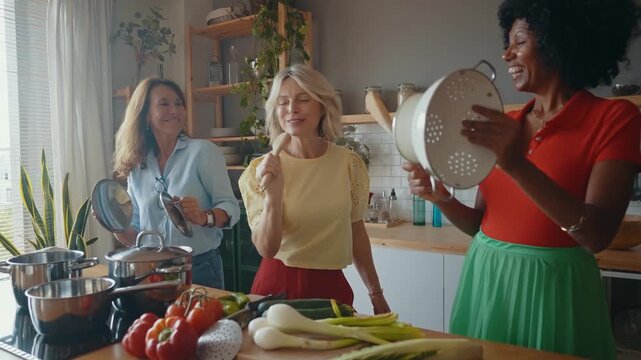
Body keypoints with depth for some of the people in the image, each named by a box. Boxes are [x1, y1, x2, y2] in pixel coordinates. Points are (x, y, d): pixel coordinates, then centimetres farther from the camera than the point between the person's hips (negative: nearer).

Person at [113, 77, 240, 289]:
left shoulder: (203, 152, -7)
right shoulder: (137, 168, 5)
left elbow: (230, 207, -11)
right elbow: (138, 235, 11)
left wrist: (204, 217, -28)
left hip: (200, 269, -3)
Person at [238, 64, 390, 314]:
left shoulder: (349, 163, -5)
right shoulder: (260, 170, -10)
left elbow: (355, 229, 8)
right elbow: (266, 249, -14)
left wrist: (375, 293, 14)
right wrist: (273, 194, -30)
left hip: (332, 286, 2)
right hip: (278, 285, -1)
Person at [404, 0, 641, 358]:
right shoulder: (507, 126, 6)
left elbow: (597, 235, -20)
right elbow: (481, 223, 8)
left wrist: (518, 166, -31)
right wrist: (441, 197, -11)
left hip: (553, 287, -5)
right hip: (485, 278, 5)